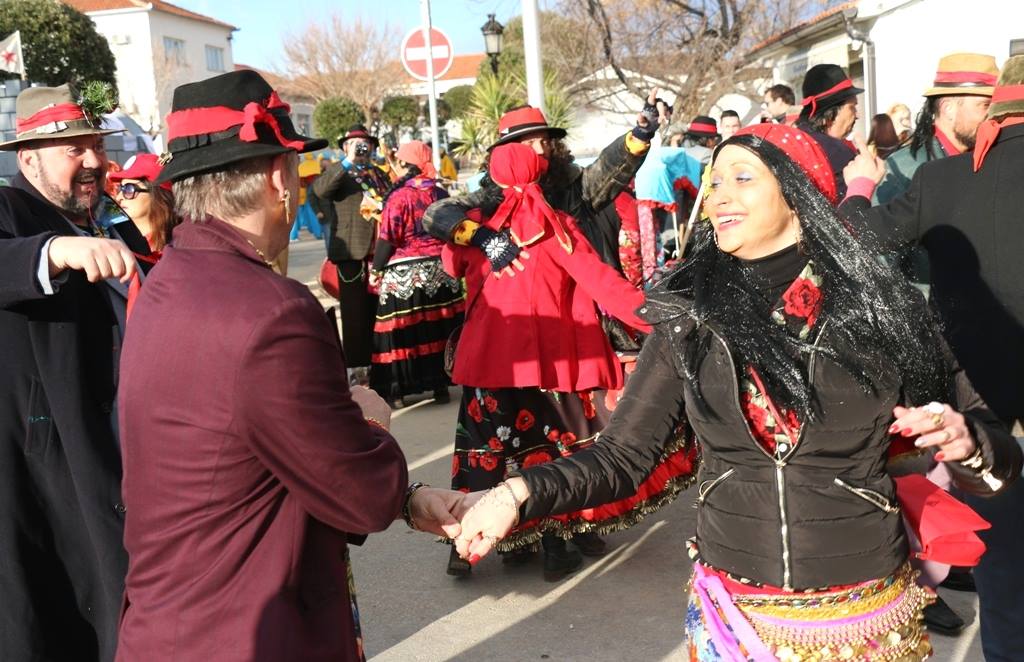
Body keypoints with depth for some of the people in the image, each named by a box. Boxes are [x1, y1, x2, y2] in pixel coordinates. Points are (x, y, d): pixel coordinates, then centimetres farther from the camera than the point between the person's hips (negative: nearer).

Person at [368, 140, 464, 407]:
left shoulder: (398, 197, -11)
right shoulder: (441, 194, 5)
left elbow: (388, 239, -12)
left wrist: (376, 270, -1)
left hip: (403, 275, -5)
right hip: (440, 271, 5)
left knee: (401, 330, 2)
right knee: (439, 327, 10)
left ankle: (397, 391, 6)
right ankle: (440, 385, 17)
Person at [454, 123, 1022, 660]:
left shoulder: (879, 306, -9)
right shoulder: (688, 318, -6)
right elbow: (619, 458, -7)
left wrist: (966, 443, -24)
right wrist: (518, 493, -23)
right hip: (731, 614, 1)